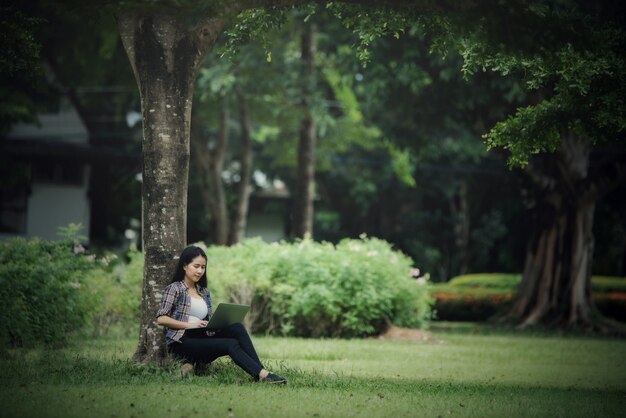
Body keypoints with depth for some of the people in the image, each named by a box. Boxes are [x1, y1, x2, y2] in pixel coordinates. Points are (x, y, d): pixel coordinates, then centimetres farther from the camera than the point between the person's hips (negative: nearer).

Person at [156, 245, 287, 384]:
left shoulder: (204, 292, 23)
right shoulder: (174, 289, 4)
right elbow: (161, 319, -7)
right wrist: (189, 325, -16)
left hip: (202, 339, 6)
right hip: (182, 343, -6)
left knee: (237, 328, -21)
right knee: (231, 344, -28)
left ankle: (261, 372, -31)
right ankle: (262, 374, -39)